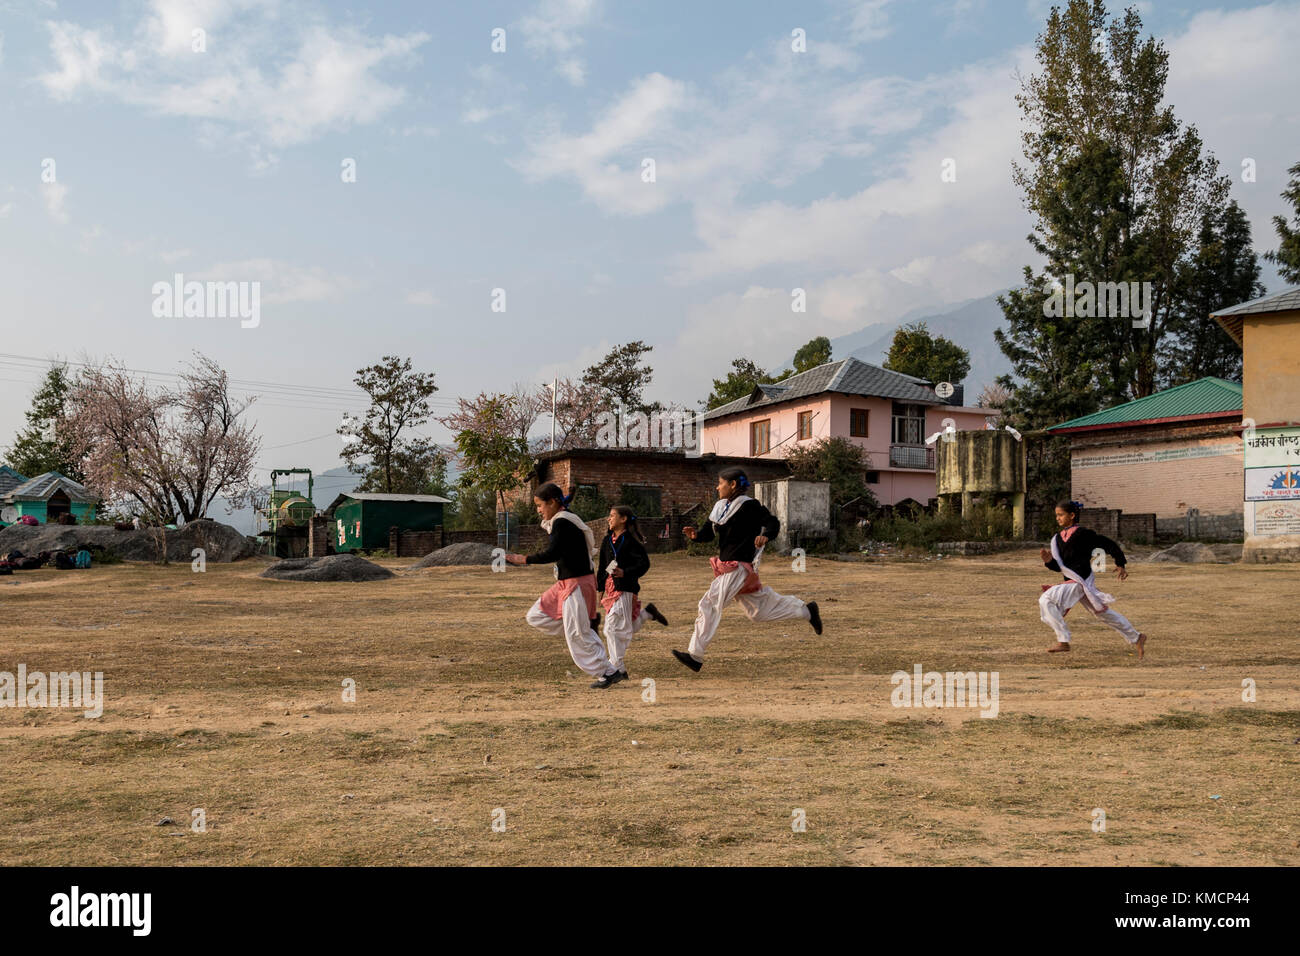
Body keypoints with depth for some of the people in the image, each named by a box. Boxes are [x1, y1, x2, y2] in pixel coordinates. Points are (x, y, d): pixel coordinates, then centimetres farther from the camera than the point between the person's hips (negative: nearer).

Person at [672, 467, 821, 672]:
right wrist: (696, 535, -9)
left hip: (740, 566, -9)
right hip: (726, 566, 9)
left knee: (710, 604, -14)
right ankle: (806, 610, 34)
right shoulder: (720, 506, 12)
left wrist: (765, 536, -35)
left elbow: (773, 523, -15)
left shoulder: (749, 506, -13)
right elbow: (709, 532, 12)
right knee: (759, 610, 18)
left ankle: (695, 655, -10)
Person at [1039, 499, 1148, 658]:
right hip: (1072, 582, 8)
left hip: (1081, 581, -8)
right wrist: (1049, 561, -10)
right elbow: (1059, 566, 10)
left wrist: (1120, 564, 0)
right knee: (1103, 612, 18)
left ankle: (1063, 641, -14)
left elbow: (1109, 545, -4)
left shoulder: (1083, 534, -12)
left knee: (1046, 599, -19)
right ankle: (1136, 637, 33)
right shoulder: (1058, 538, 9)